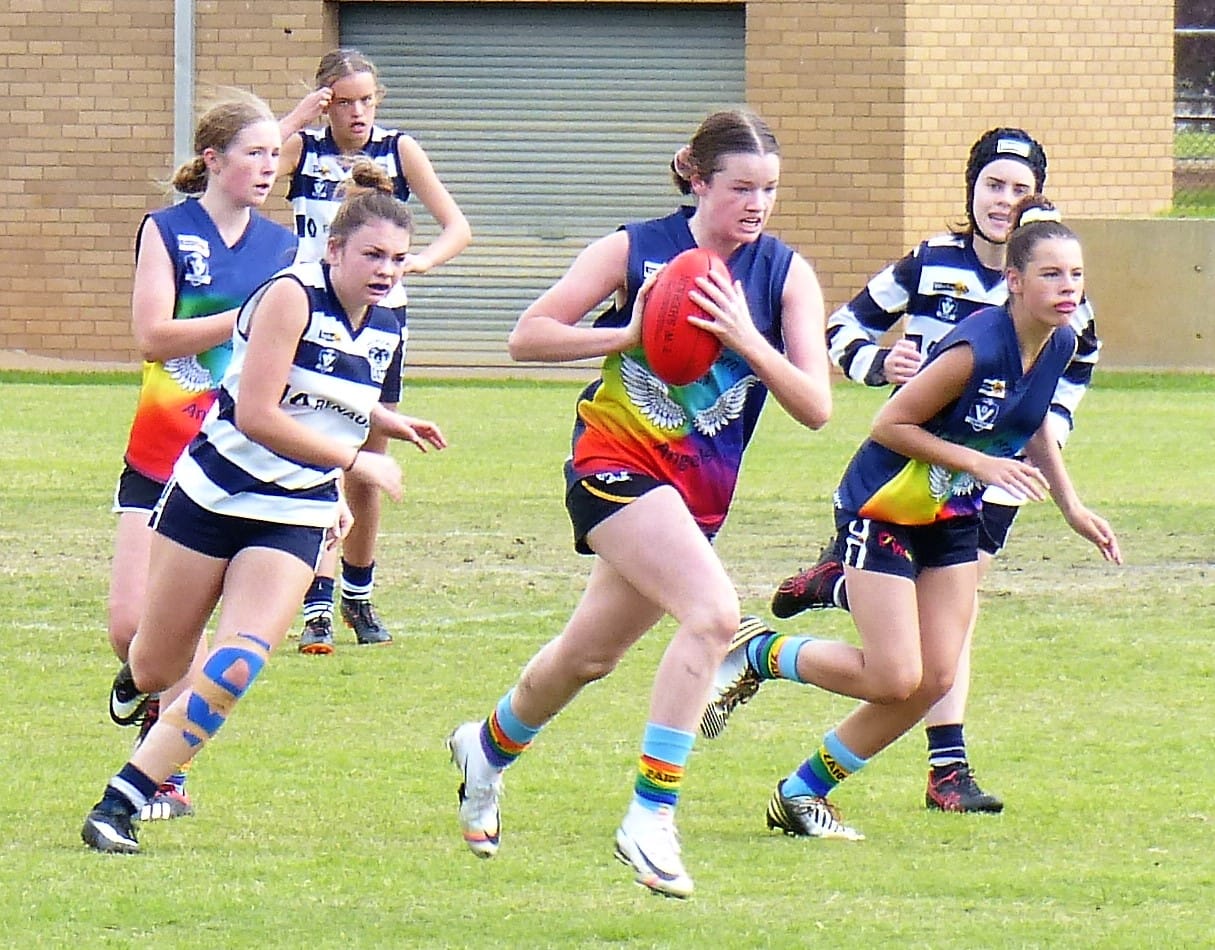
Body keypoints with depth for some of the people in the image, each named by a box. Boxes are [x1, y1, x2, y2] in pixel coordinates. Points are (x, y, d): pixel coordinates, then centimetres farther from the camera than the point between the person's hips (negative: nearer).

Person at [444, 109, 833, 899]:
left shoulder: (786, 273, -1)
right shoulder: (636, 250, -7)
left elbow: (816, 407, -8)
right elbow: (528, 337, -7)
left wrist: (746, 340, -22)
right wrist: (630, 334, -20)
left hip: (702, 493, 5)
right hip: (619, 464, -5)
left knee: (590, 655, 21)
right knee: (715, 611, -28)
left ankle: (489, 748, 51)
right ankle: (651, 818, -23)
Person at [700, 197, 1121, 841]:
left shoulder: (1059, 346, -4)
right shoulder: (978, 348, -28)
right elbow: (889, 425, -21)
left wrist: (1071, 506, 14)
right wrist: (981, 463, -24)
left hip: (953, 520, 8)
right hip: (882, 513, -8)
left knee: (934, 681, 1)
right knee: (894, 679, -13)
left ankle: (803, 794, 15)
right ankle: (758, 654, 11)